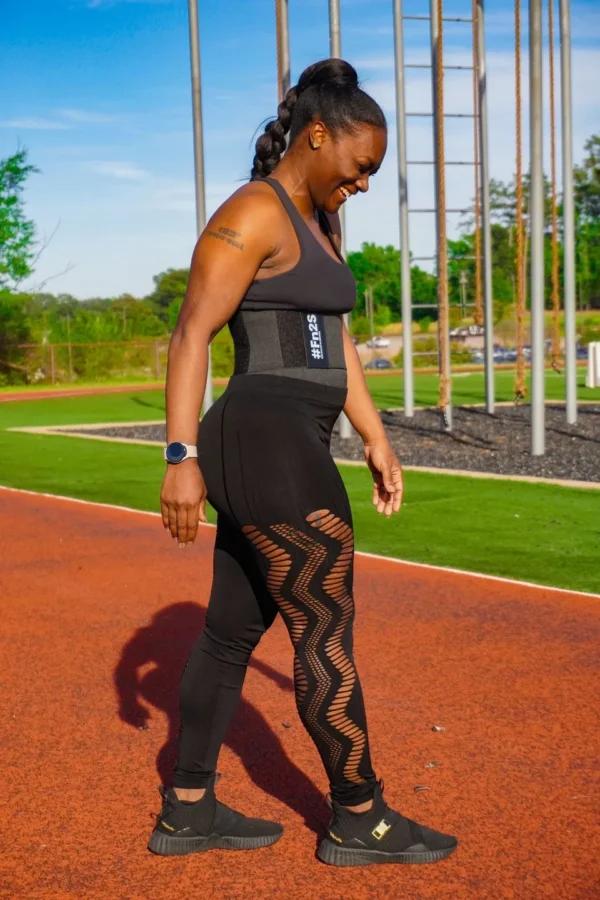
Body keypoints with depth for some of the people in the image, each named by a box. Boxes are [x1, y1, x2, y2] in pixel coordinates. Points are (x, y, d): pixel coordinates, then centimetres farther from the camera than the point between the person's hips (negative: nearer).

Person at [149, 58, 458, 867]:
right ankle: (360, 822, 13)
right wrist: (182, 458, -19)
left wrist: (377, 440, 19)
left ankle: (186, 813, 23)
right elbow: (191, 334, -15)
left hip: (280, 451, 10)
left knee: (233, 633, 13)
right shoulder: (252, 215, -10)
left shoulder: (318, 226, 20)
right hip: (272, 453, -10)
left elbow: (335, 343, 21)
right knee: (329, 635, -1)